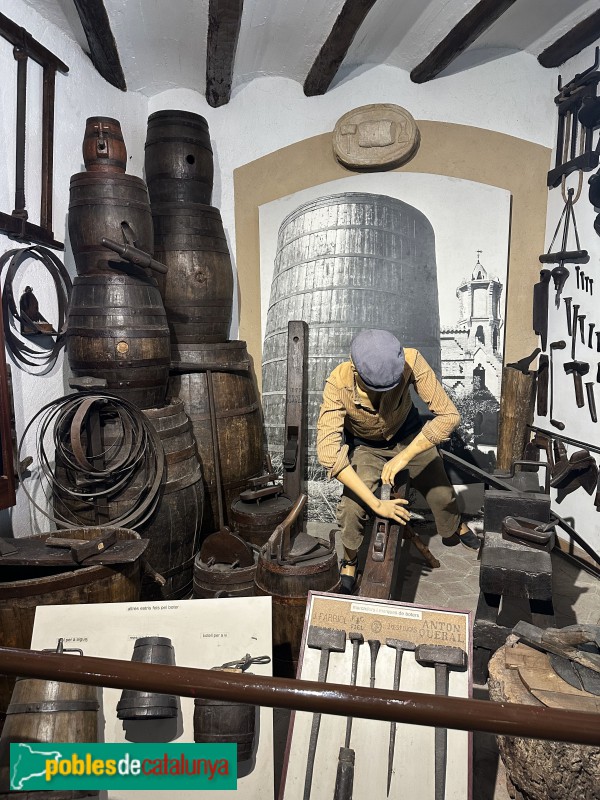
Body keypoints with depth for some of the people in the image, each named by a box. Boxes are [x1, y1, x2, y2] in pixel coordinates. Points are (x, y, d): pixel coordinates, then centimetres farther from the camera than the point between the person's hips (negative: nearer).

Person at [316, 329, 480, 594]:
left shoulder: (410, 360, -36)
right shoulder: (338, 384, -37)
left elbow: (448, 415, -32)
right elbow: (328, 452, -41)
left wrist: (403, 457, -35)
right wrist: (375, 503, -41)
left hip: (408, 435, 2)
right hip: (365, 446, -1)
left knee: (442, 494, 9)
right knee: (351, 509, -19)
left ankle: (456, 529, 46)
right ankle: (349, 562, 14)